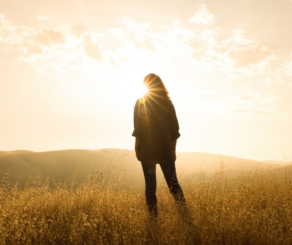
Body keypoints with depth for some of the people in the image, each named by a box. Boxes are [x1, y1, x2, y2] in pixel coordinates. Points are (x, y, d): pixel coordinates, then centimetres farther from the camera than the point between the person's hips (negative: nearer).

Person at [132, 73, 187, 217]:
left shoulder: (141, 102, -3)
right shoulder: (167, 103, 7)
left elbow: (138, 129, -8)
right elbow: (174, 129, 8)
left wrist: (137, 148, 0)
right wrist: (173, 149, 15)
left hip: (147, 150, -3)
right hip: (166, 150, 3)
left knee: (150, 184, 5)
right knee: (173, 183, 6)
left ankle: (153, 217, 7)